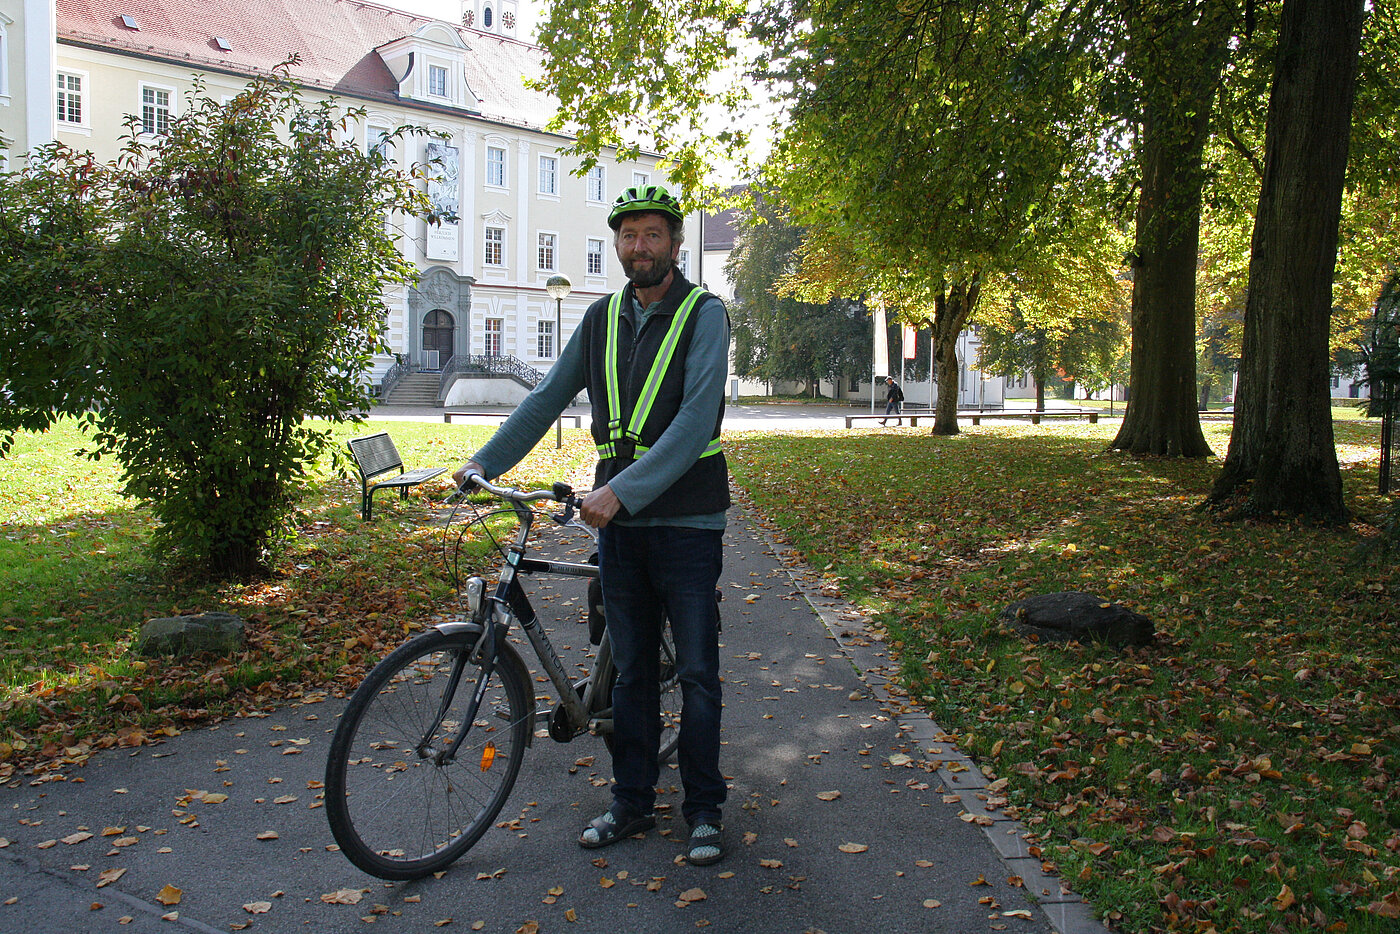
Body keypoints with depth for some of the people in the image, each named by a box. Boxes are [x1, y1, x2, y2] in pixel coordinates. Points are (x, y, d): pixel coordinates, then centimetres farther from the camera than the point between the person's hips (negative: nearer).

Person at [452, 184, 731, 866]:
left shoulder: (703, 315, -7)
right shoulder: (602, 318, 10)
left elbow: (695, 421, -19)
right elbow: (548, 398, 14)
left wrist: (623, 489, -27)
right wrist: (485, 461, 6)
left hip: (686, 520, -4)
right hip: (618, 520, 5)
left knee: (697, 671, 3)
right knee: (631, 671, 12)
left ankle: (703, 810, 18)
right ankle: (632, 803, 25)